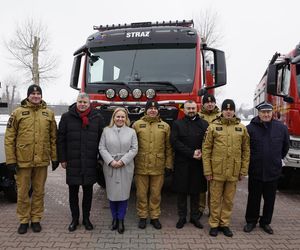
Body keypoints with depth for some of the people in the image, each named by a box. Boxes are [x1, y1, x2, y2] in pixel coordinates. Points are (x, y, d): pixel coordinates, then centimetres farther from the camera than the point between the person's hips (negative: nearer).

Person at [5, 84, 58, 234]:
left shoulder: (49, 113, 6)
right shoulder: (18, 112, 0)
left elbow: (53, 137, 7)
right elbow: (9, 138, -1)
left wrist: (54, 158, 4)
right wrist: (10, 160, -6)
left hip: (42, 161, 1)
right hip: (22, 161, -1)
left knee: (39, 191, 12)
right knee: (22, 192, 10)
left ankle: (36, 219, 27)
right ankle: (24, 220, 27)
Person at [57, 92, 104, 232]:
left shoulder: (97, 118, 3)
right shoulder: (67, 117, 1)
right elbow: (61, 139, 1)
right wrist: (62, 159, -2)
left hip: (90, 163, 1)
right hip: (72, 162, 0)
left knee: (88, 191, 11)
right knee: (73, 191, 10)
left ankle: (86, 218, 27)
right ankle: (74, 219, 26)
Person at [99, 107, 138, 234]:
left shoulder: (131, 132, 5)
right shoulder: (106, 131, 6)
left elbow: (134, 149, 0)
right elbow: (102, 148, 1)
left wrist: (122, 161, -11)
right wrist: (111, 161, -11)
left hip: (126, 167, 0)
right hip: (110, 167, 1)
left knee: (124, 194, 2)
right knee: (112, 193, 6)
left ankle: (121, 220, 16)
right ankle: (114, 218, 23)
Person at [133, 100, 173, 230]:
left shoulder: (165, 126, 5)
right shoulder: (137, 124, 2)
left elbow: (168, 147, 5)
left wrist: (169, 165, 3)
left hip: (158, 167, 1)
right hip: (141, 166, 0)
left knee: (156, 194, 11)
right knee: (141, 193, 9)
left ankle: (155, 217, 27)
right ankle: (142, 217, 26)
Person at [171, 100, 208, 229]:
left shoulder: (204, 124, 8)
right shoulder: (177, 124, 3)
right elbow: (175, 142, -7)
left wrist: (201, 152, -15)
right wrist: (191, 153, -14)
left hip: (198, 164, 1)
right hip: (182, 164, -1)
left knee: (196, 191, 9)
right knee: (182, 191, 6)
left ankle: (195, 217, 22)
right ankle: (182, 217, 19)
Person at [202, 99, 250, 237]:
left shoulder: (242, 128, 4)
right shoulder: (213, 127, -3)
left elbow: (246, 150, 8)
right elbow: (206, 149, -3)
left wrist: (244, 170, 4)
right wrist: (207, 171, -7)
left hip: (233, 172, 2)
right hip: (216, 171, -2)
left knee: (229, 200, 14)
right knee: (215, 199, 10)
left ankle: (224, 224, 30)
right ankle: (214, 224, 25)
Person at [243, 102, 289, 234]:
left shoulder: (281, 128, -2)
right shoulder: (250, 128, -10)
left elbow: (286, 146, 13)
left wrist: (277, 160, 15)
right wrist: (250, 162, 4)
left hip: (273, 172, 2)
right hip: (255, 172, -2)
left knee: (270, 199, 15)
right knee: (253, 198, 11)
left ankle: (265, 222, 33)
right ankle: (251, 221, 29)